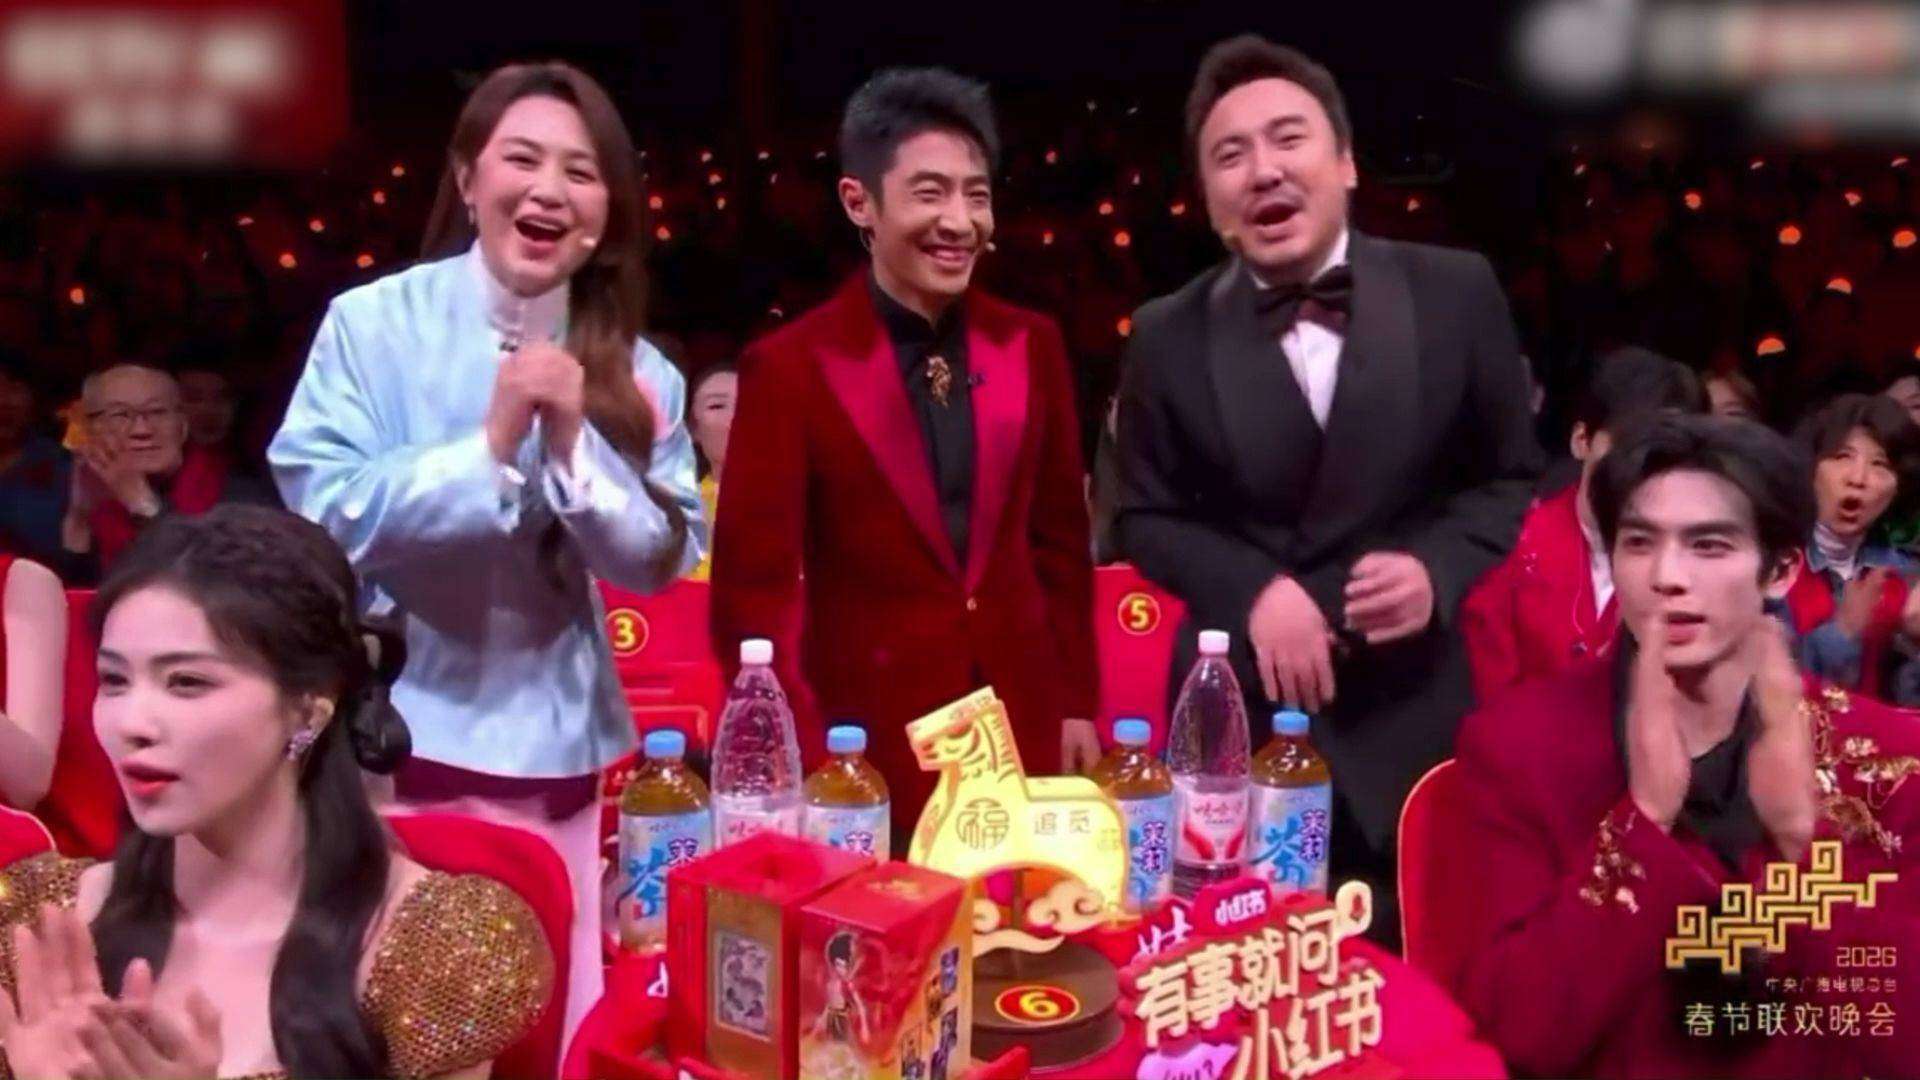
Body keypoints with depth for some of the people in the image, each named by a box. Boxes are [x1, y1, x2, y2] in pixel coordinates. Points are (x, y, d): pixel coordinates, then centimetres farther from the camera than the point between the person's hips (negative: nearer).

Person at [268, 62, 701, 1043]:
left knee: (563, 1018, 12)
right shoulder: (372, 324, -7)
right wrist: (491, 443, -22)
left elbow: (665, 559, -3)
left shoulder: (634, 371, 1)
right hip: (398, 737, -2)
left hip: (561, 750, 3)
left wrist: (573, 442, -17)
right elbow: (318, 518, -14)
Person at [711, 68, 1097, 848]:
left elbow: (1060, 539, 11)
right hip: (868, 744, -4)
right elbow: (753, 584, -8)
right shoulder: (792, 367, -9)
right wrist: (799, 757, -12)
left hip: (1023, 729, 4)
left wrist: (1076, 703, 9)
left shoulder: (1030, 346, 4)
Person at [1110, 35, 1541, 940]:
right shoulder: (1168, 338, 0)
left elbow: (1514, 475, 7)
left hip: (1412, 718, 0)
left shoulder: (1455, 292, -1)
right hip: (1238, 722, 0)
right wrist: (1253, 591, -13)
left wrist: (1437, 568, -13)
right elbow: (1145, 516, 5)